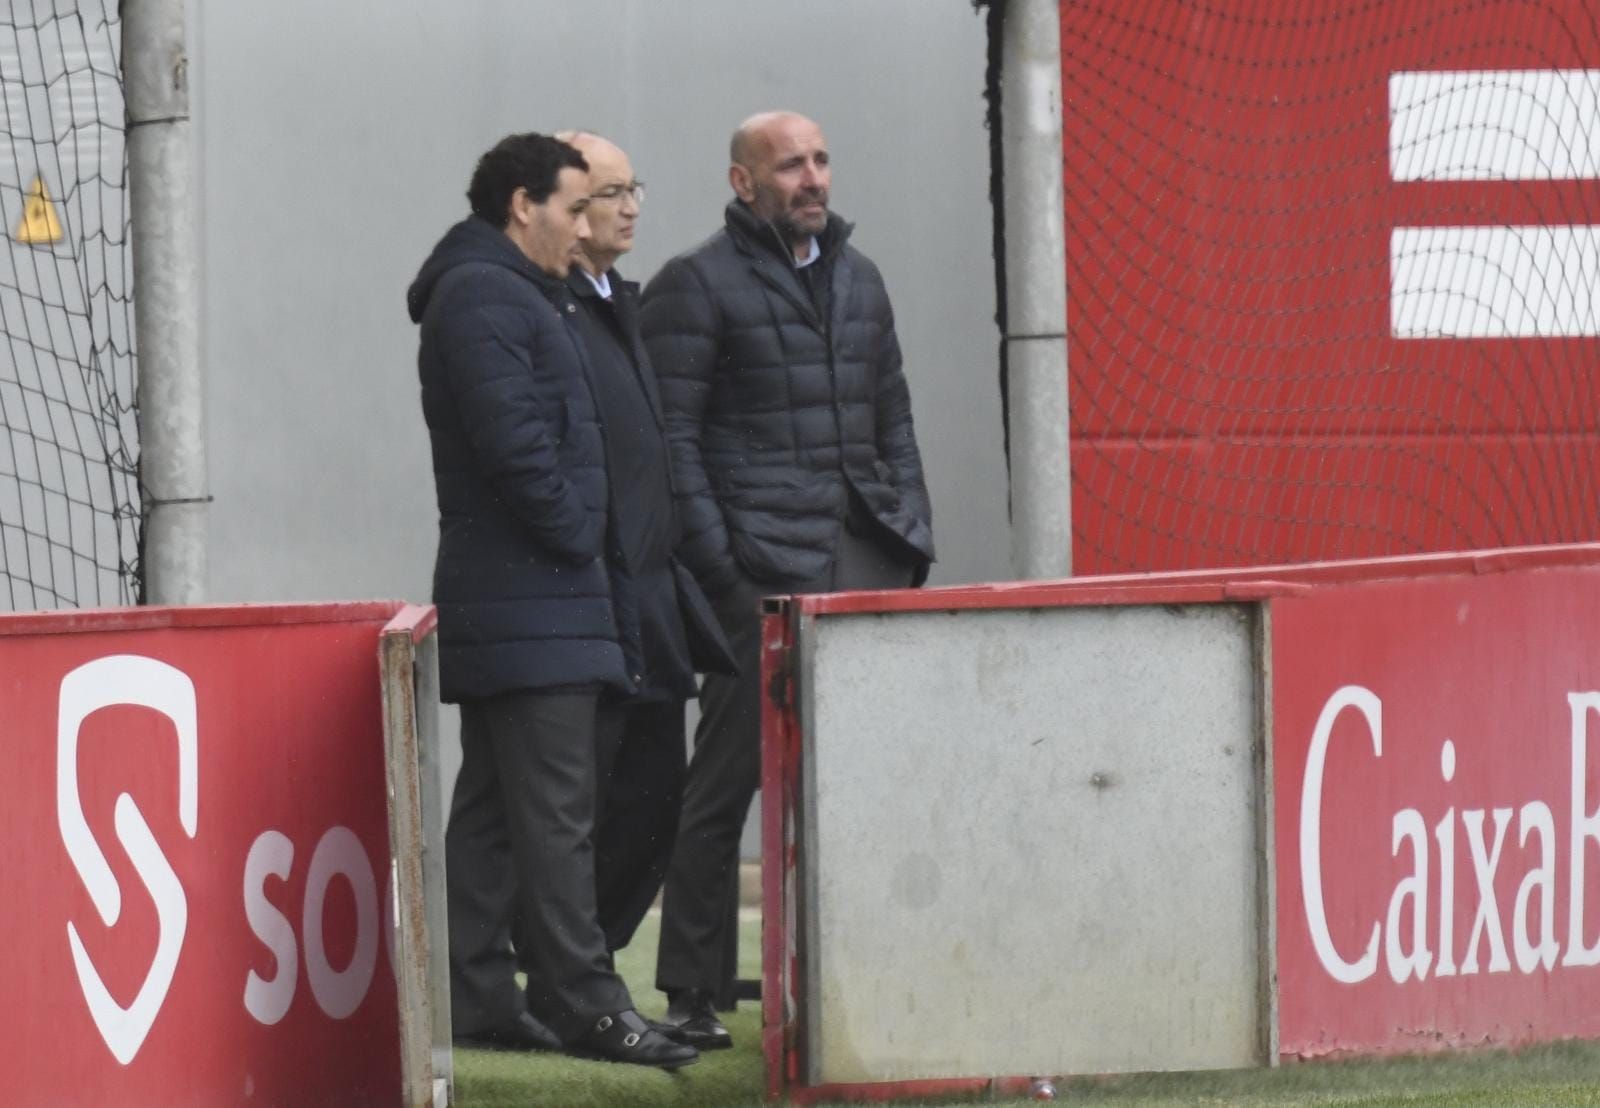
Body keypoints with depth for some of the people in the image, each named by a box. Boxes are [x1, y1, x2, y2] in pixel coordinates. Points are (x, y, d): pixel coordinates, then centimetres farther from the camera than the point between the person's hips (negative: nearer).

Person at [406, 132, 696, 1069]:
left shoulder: (515, 297, 23)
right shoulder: (483, 297, -11)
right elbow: (512, 441, -21)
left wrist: (589, 550, 15)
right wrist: (578, 539, -11)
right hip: (529, 603, -11)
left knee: (495, 808, 10)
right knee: (554, 811, -11)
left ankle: (479, 997, 12)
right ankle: (582, 1002, -13)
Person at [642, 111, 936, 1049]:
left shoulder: (858, 278, 19)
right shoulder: (698, 286, -1)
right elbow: (671, 439, -6)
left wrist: (913, 537, 12)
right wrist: (714, 566, -13)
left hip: (865, 556, 6)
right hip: (762, 571, -6)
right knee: (728, 779, -4)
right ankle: (695, 997, 0)